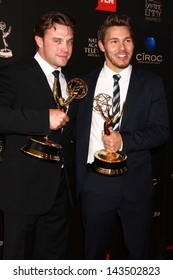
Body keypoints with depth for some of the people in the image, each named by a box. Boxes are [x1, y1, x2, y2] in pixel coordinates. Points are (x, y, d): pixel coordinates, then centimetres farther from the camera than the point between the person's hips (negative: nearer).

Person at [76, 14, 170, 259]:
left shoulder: (151, 83, 1)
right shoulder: (86, 82, 4)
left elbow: (162, 130, -4)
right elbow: (78, 131, 7)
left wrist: (124, 139, -19)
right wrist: (77, 178, 5)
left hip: (136, 182, 0)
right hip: (95, 182, 1)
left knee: (139, 252, 15)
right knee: (94, 252, 16)